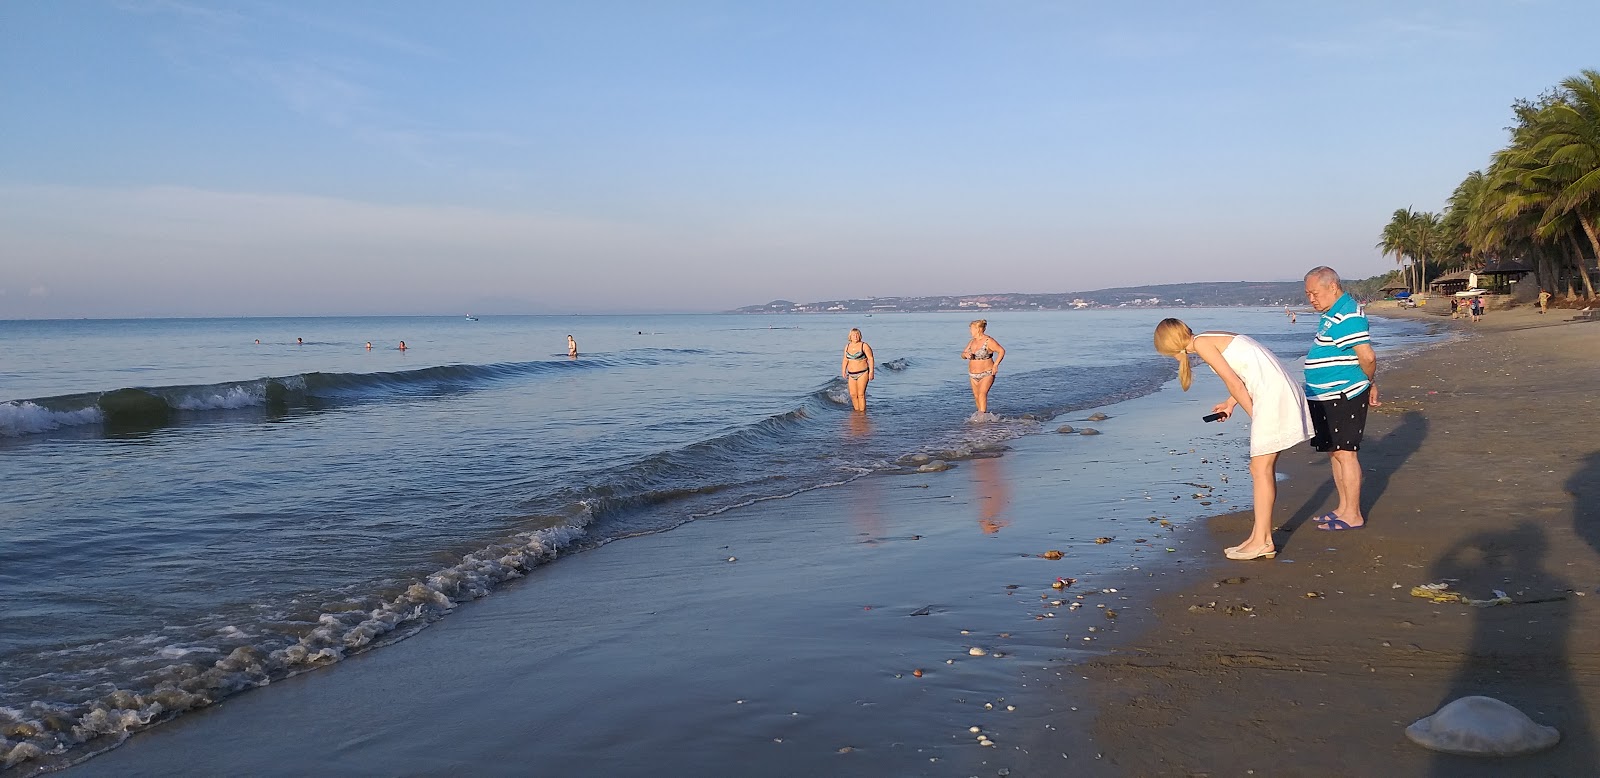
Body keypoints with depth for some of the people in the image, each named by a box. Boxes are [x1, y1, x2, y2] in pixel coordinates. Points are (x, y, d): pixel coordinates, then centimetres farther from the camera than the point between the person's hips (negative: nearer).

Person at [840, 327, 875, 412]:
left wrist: (871, 371, -14)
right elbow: (845, 359, 18)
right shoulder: (847, 346, 10)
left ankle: (862, 413, -3)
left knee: (861, 394, -8)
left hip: (862, 373, -6)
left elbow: (871, 359, -8)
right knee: (853, 395, 4)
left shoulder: (864, 346, -7)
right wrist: (843, 370, 8)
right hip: (851, 374, 6)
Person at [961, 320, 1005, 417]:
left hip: (987, 374, -7)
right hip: (973, 375, 7)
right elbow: (962, 355, 12)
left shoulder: (989, 341, -14)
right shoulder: (972, 342, 7)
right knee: (976, 397, 9)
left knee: (982, 394, -21)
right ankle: (985, 414, 26)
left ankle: (981, 416, -25)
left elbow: (1001, 351, -11)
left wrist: (995, 365, -18)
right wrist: (966, 354, -13)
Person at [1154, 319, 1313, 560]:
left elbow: (1234, 383, -8)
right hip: (1280, 390, 9)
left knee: (1261, 469, -5)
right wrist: (1230, 403, 30)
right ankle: (1260, 535, 16)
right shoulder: (1216, 339, 20)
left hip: (1272, 396, -9)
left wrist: (1254, 416, 0)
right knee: (1264, 468, 12)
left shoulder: (1202, 343, -6)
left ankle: (1262, 541, -1)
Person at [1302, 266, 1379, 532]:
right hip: (1326, 397, 11)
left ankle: (1353, 515, 0)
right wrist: (1371, 384, 20)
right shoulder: (1332, 314, 16)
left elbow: (1367, 356, -23)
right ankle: (1344, 508, 24)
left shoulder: (1347, 315, -18)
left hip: (1343, 397, -11)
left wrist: (1370, 382, -5)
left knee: (1344, 453, -6)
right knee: (1334, 453, 15)